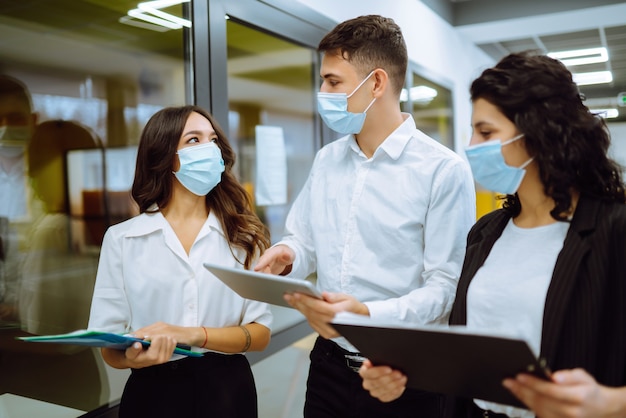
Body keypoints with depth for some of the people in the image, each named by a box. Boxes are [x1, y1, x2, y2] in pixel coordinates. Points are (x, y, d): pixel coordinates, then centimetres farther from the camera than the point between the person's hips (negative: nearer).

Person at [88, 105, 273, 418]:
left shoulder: (241, 233, -3)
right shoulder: (122, 239, -4)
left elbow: (260, 333, -5)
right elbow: (110, 348, -2)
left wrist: (192, 335, -20)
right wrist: (134, 357, -24)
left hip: (226, 389, 1)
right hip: (152, 392, 0)